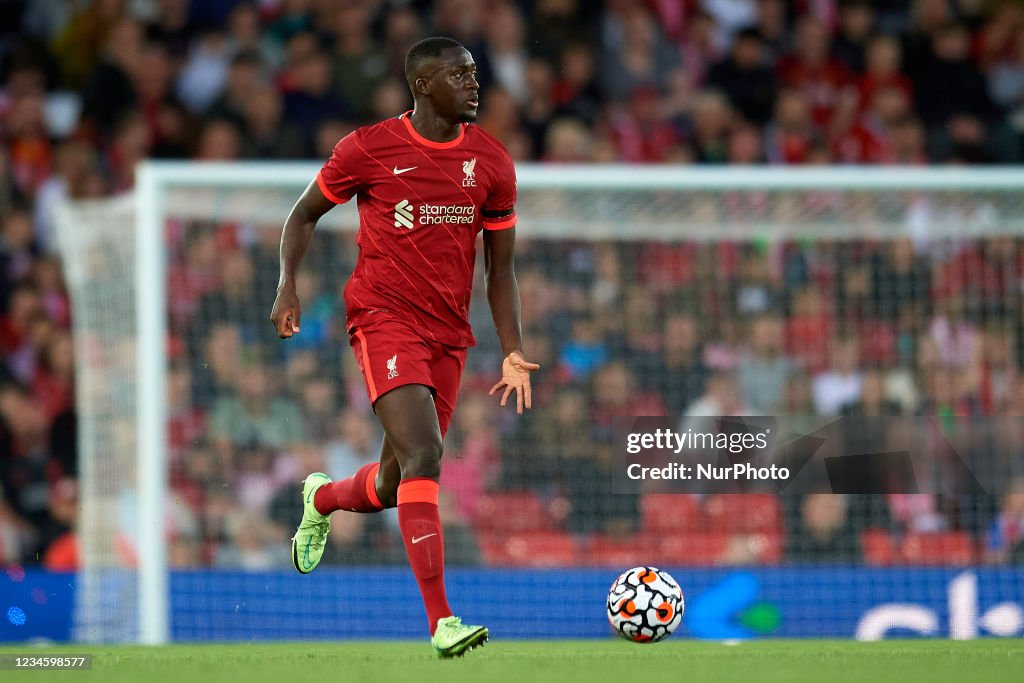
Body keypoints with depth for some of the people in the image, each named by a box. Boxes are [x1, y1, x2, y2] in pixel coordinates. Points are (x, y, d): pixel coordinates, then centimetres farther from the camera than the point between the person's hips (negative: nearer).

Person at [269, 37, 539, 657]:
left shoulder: (492, 163, 6)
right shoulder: (370, 149, -4)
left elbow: (500, 268, 12)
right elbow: (304, 215, 9)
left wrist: (514, 353, 2)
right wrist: (289, 286, -6)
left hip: (449, 334, 5)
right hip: (384, 319, -5)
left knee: (393, 487, 10)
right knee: (423, 457, -22)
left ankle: (321, 499, 47)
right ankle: (442, 624, -25)